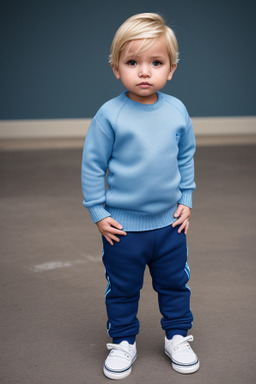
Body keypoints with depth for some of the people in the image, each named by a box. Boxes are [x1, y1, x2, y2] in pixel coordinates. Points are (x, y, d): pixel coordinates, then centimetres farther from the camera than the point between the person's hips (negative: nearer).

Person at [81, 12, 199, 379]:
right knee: (122, 289, 12)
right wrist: (98, 213, -8)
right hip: (122, 226, -2)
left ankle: (177, 336, 37)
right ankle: (123, 342, 32)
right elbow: (92, 165, -8)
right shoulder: (110, 115, -14)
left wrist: (186, 200, 8)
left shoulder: (177, 111, -4)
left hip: (169, 222, 3)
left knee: (175, 283, 17)